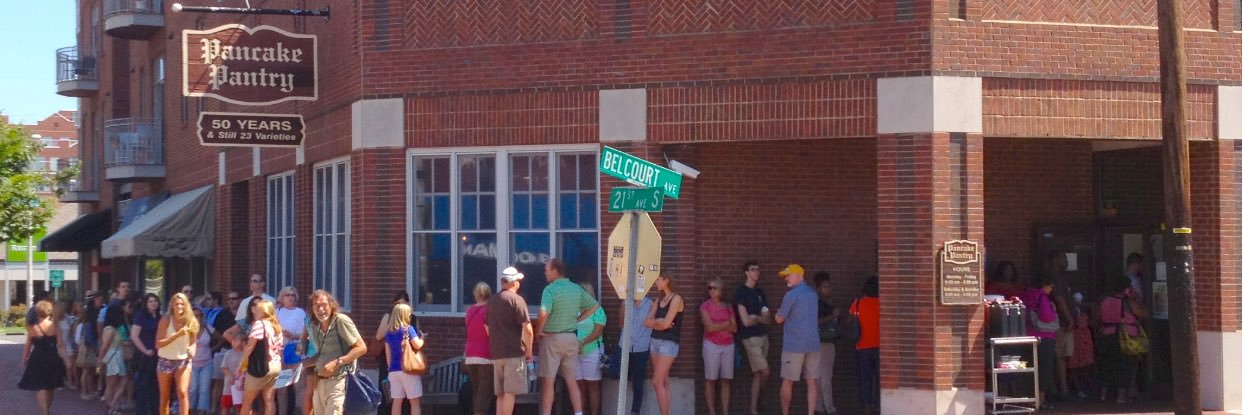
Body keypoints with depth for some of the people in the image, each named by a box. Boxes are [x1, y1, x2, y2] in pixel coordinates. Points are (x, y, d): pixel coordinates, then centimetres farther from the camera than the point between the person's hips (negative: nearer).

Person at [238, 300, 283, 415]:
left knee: (246, 401, 5)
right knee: (269, 400, 3)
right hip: (275, 366, 7)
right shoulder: (276, 326, 14)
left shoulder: (259, 324, -10)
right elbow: (280, 348, 14)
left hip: (260, 366, -7)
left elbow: (250, 346, -14)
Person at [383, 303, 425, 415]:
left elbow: (388, 353, 12)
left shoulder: (389, 332, 9)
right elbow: (417, 345, -12)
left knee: (397, 401, 6)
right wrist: (422, 338, 7)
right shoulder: (408, 329, -6)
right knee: (414, 401, 0)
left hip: (393, 370, 5)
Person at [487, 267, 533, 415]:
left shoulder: (491, 301, 14)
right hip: (514, 353, -7)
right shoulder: (516, 300, -8)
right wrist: (529, 351, -4)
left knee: (500, 394, 11)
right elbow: (528, 329, -13)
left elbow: (487, 327, 21)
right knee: (510, 392, -7)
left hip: (496, 353, 7)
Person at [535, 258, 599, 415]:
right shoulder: (577, 289, 6)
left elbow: (544, 313, -29)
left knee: (548, 381, 1)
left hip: (552, 338, -6)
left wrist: (539, 330, -13)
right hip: (571, 338, 6)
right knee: (571, 380, 10)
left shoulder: (550, 289, -15)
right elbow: (594, 305, 16)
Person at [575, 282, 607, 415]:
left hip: (592, 352, -4)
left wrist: (582, 342, -21)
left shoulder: (597, 310, -1)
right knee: (579, 384, 4)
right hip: (575, 353, 4)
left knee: (592, 385, -1)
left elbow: (597, 332, -10)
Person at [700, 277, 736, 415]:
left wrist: (718, 326, -10)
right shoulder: (705, 306, -1)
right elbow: (710, 327, -12)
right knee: (710, 380, -3)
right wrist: (727, 323, -4)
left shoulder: (728, 307, 10)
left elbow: (734, 328, 3)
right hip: (712, 346, -3)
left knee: (726, 380, 3)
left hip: (728, 346, 3)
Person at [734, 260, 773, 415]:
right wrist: (761, 318, 3)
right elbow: (746, 321, -13)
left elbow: (769, 320, 9)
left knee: (758, 373, 5)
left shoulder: (759, 292, 14)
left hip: (763, 336, 7)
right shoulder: (741, 292, -7)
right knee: (765, 372, -9)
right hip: (750, 338, -7)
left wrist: (756, 317, -10)